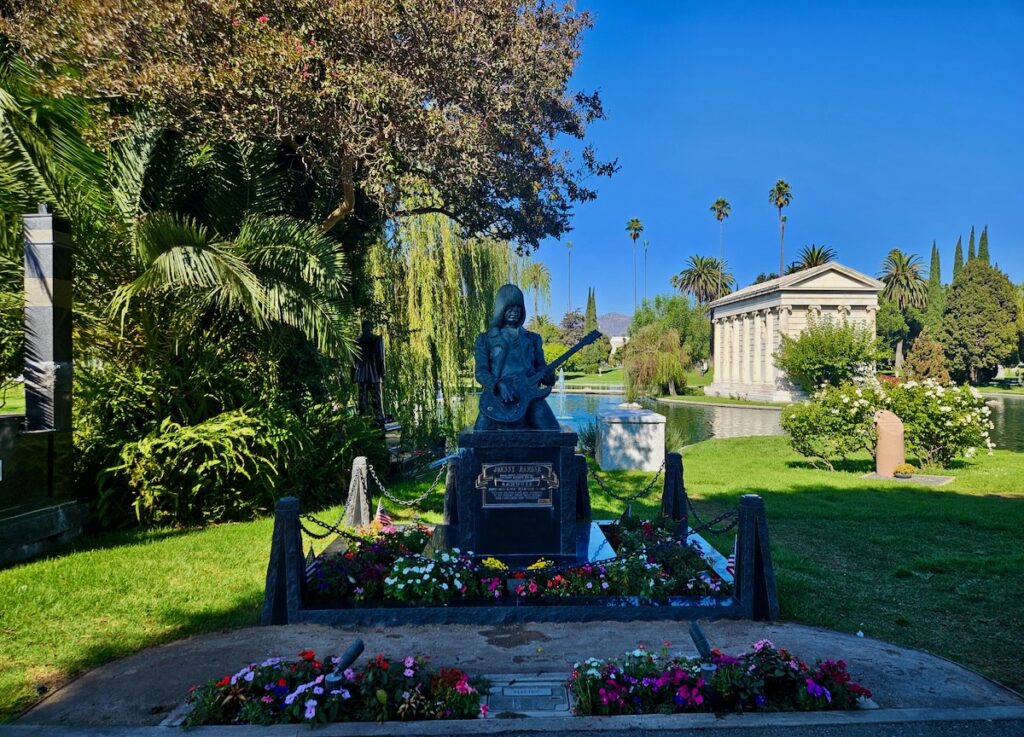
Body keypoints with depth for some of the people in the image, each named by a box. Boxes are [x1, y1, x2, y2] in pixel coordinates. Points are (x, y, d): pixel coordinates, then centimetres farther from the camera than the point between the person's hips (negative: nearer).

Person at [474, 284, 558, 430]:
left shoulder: (533, 338, 22)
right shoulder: (485, 339, 15)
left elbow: (540, 367, 17)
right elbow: (481, 371, 5)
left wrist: (548, 377, -8)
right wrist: (499, 385, -15)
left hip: (529, 394, 1)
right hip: (497, 396, -1)